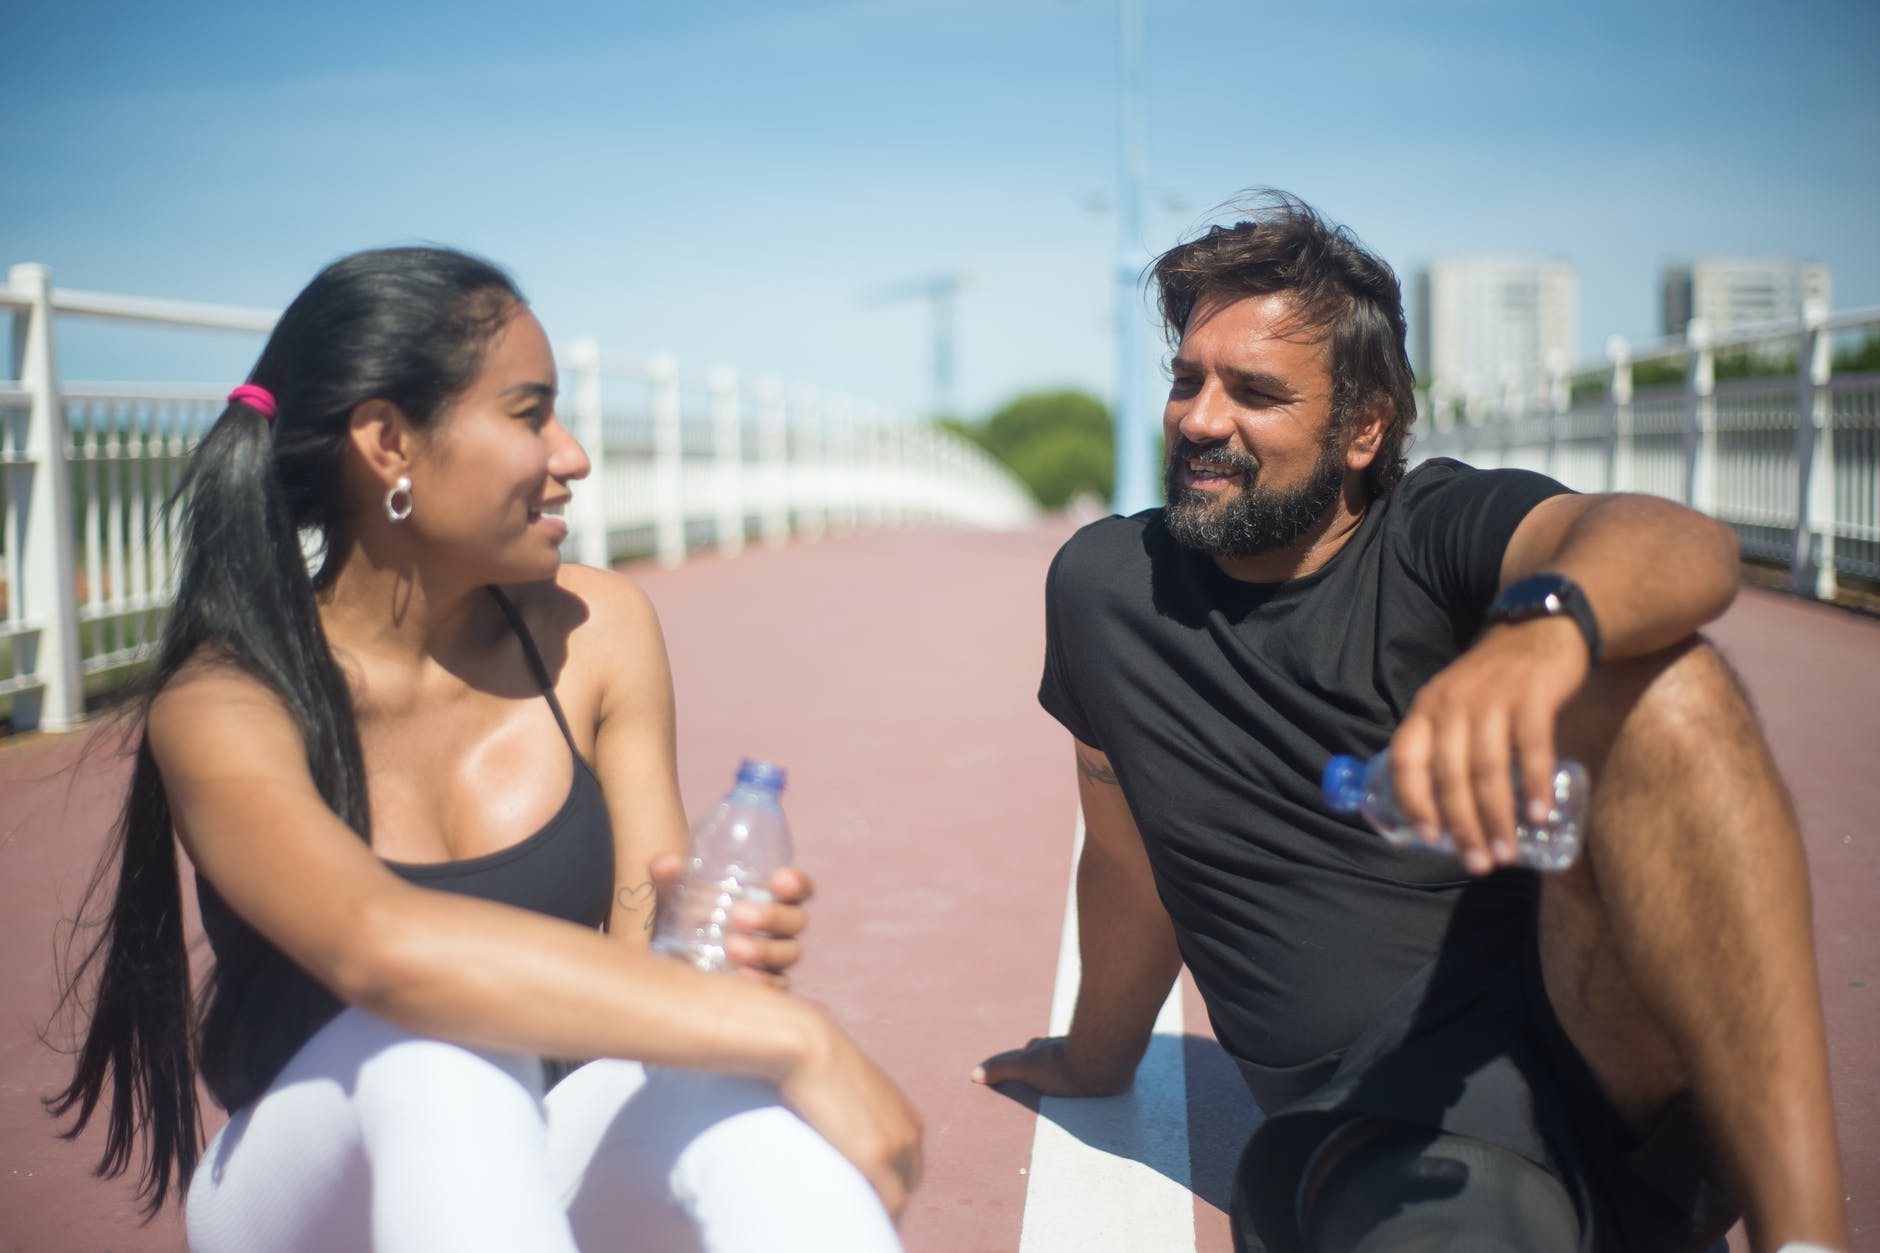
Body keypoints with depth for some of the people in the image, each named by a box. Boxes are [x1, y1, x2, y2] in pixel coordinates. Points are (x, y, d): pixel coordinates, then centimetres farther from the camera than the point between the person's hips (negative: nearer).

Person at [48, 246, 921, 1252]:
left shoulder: (595, 632, -2)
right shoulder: (221, 705, -16)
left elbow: (643, 953, -4)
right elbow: (381, 944, -36)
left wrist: (723, 945, -29)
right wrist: (791, 1037, -40)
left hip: (546, 1169, 3)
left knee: (741, 1099, -31)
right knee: (437, 1045, -36)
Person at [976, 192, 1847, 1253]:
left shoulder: (1442, 530, -2)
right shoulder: (1106, 586, 8)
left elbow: (1687, 546, -24)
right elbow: (1129, 861, 21)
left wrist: (1539, 627, -47)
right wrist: (1097, 1060, 34)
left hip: (1601, 1030, 2)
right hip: (1386, 1110, -1)